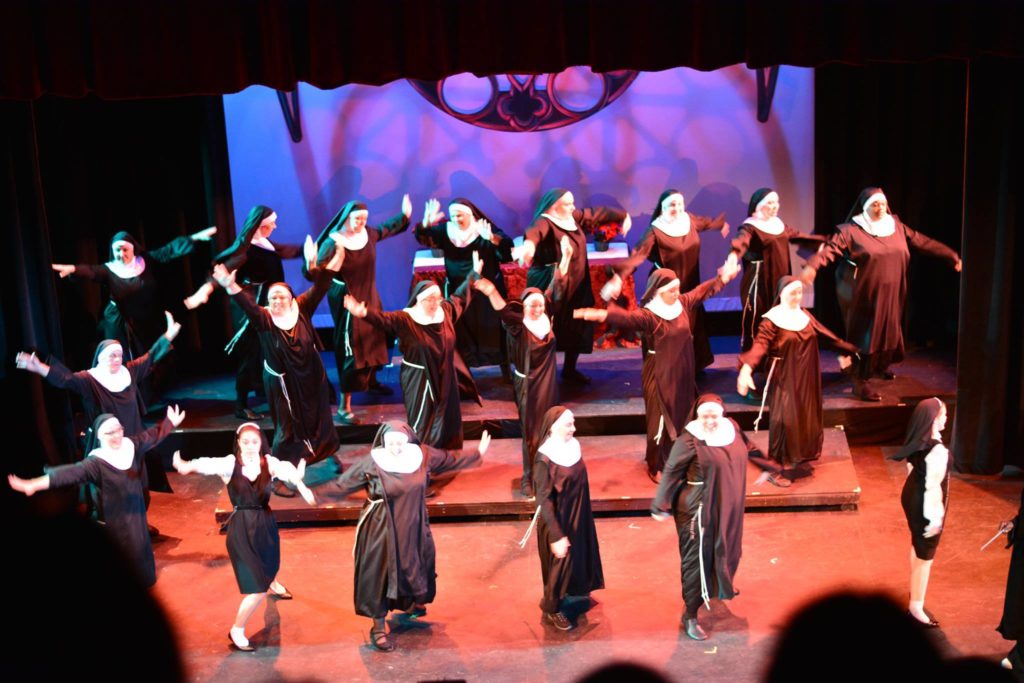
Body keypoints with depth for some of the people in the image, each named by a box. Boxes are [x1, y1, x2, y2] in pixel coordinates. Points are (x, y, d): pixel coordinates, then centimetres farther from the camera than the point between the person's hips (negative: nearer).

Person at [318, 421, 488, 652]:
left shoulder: (423, 455, -10)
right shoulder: (371, 463, -20)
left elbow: (451, 460, 8)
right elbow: (342, 485, -13)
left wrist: (478, 454, 13)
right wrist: (315, 490, -24)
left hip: (412, 527, 4)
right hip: (382, 530, -4)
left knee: (413, 567, 22)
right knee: (380, 575, 4)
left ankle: (409, 605, 52)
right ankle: (378, 629, 20)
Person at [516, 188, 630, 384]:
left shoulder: (575, 217, 3)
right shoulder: (545, 222, -21)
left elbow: (599, 213, 19)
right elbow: (535, 231, -44)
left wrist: (623, 216, 21)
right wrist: (529, 244, -67)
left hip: (576, 285, 8)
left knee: (577, 328, 13)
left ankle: (570, 369, 31)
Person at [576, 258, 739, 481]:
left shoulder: (683, 303, 0)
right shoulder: (648, 315, -22)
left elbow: (703, 290, 17)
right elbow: (626, 317, -40)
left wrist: (723, 277, 27)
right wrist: (601, 314, -58)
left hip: (682, 373, 7)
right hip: (660, 376, -7)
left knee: (682, 418, 18)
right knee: (660, 422, 1)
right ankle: (656, 467, 16)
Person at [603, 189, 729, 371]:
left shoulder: (689, 220, -3)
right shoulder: (655, 231, -22)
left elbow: (706, 223, 21)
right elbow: (638, 254, -33)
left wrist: (722, 224, 42)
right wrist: (619, 277, -47)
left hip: (690, 286, 7)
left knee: (691, 326, 19)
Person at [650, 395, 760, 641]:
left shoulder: (732, 428, -2)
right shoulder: (690, 440, -21)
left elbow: (748, 448, 18)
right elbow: (671, 473, -18)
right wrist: (661, 507, -19)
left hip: (727, 506, 7)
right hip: (699, 507, -7)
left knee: (726, 548, 25)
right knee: (697, 558, -2)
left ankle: (720, 586, 54)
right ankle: (690, 615, 7)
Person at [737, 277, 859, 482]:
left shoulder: (805, 316, 6)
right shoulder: (772, 320, -15)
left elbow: (824, 335, 19)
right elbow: (760, 344, -28)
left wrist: (843, 351, 29)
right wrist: (746, 368, -45)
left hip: (806, 379, 7)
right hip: (784, 379, -7)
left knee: (806, 418, 13)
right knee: (785, 421, -6)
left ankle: (799, 462, 27)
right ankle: (779, 468, 4)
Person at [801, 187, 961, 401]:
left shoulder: (896, 227, 5)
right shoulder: (851, 230, -12)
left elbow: (923, 242, 9)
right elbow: (830, 248, -23)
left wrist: (953, 257, 12)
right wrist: (812, 266, -41)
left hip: (890, 294, 6)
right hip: (864, 295, -6)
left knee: (888, 331, 17)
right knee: (866, 334, -4)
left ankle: (880, 366, 42)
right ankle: (861, 381, 4)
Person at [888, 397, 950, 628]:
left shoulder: (917, 441, -4)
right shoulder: (937, 451, -31)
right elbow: (933, 486, -27)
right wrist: (935, 517, -18)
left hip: (911, 496, 9)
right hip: (925, 504, -9)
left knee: (917, 544, 30)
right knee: (925, 556, 5)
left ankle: (916, 586, 53)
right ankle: (916, 606, 15)